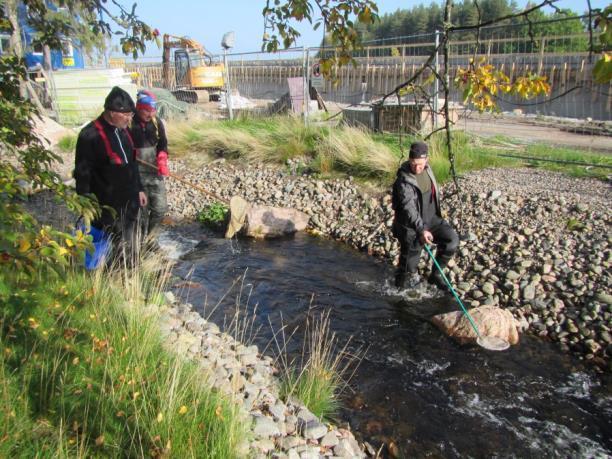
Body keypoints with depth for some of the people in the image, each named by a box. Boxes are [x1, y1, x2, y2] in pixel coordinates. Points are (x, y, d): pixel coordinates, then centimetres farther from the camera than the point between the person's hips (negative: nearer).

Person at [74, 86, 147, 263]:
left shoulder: (123, 130, 9)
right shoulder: (90, 135, -16)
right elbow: (82, 173, -15)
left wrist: (139, 189, 21)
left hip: (130, 202, 8)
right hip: (108, 207, -8)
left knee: (130, 247, 17)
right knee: (121, 250, -4)